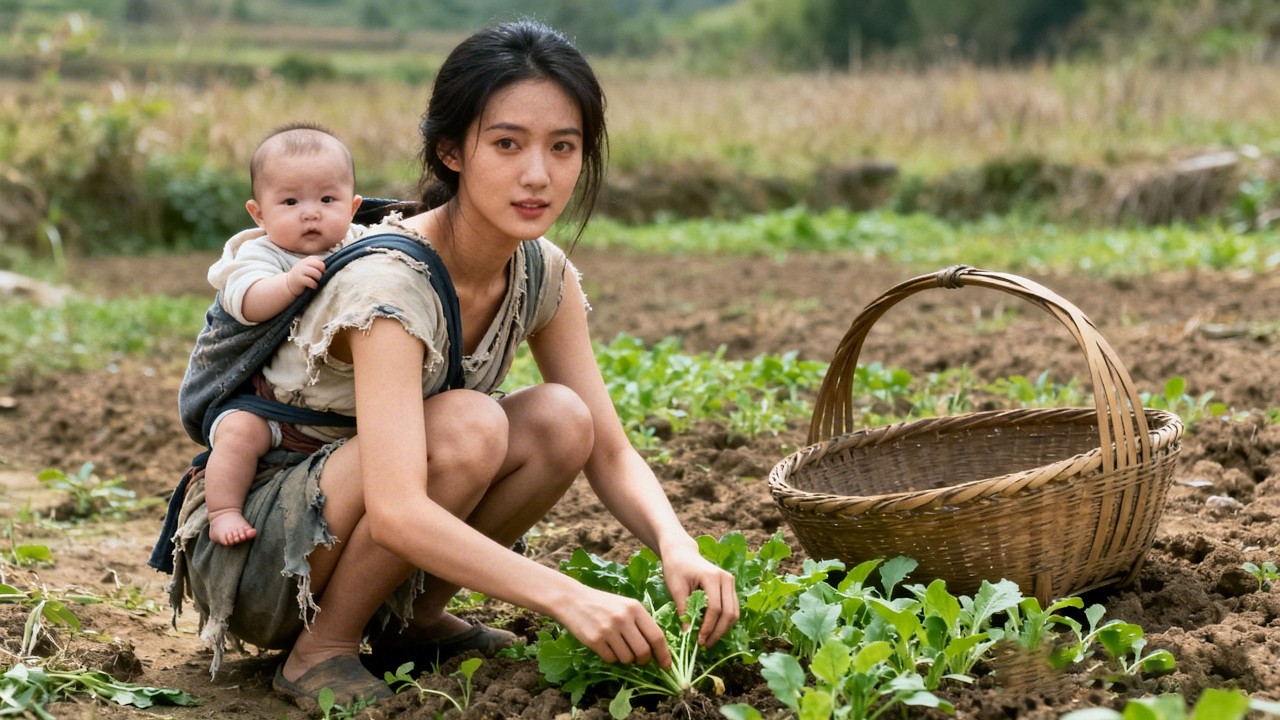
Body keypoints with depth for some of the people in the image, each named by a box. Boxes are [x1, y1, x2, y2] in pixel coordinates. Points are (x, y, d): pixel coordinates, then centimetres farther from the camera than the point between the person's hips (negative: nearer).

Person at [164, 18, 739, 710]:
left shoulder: (543, 275, -7)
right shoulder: (389, 281, -30)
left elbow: (610, 452, -6)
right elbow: (396, 513, -40)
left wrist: (676, 545, -27)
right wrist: (565, 596, -49)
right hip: (245, 552, -7)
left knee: (561, 420, -16)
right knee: (468, 425, -31)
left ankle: (411, 620, 2)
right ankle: (320, 651, -13)